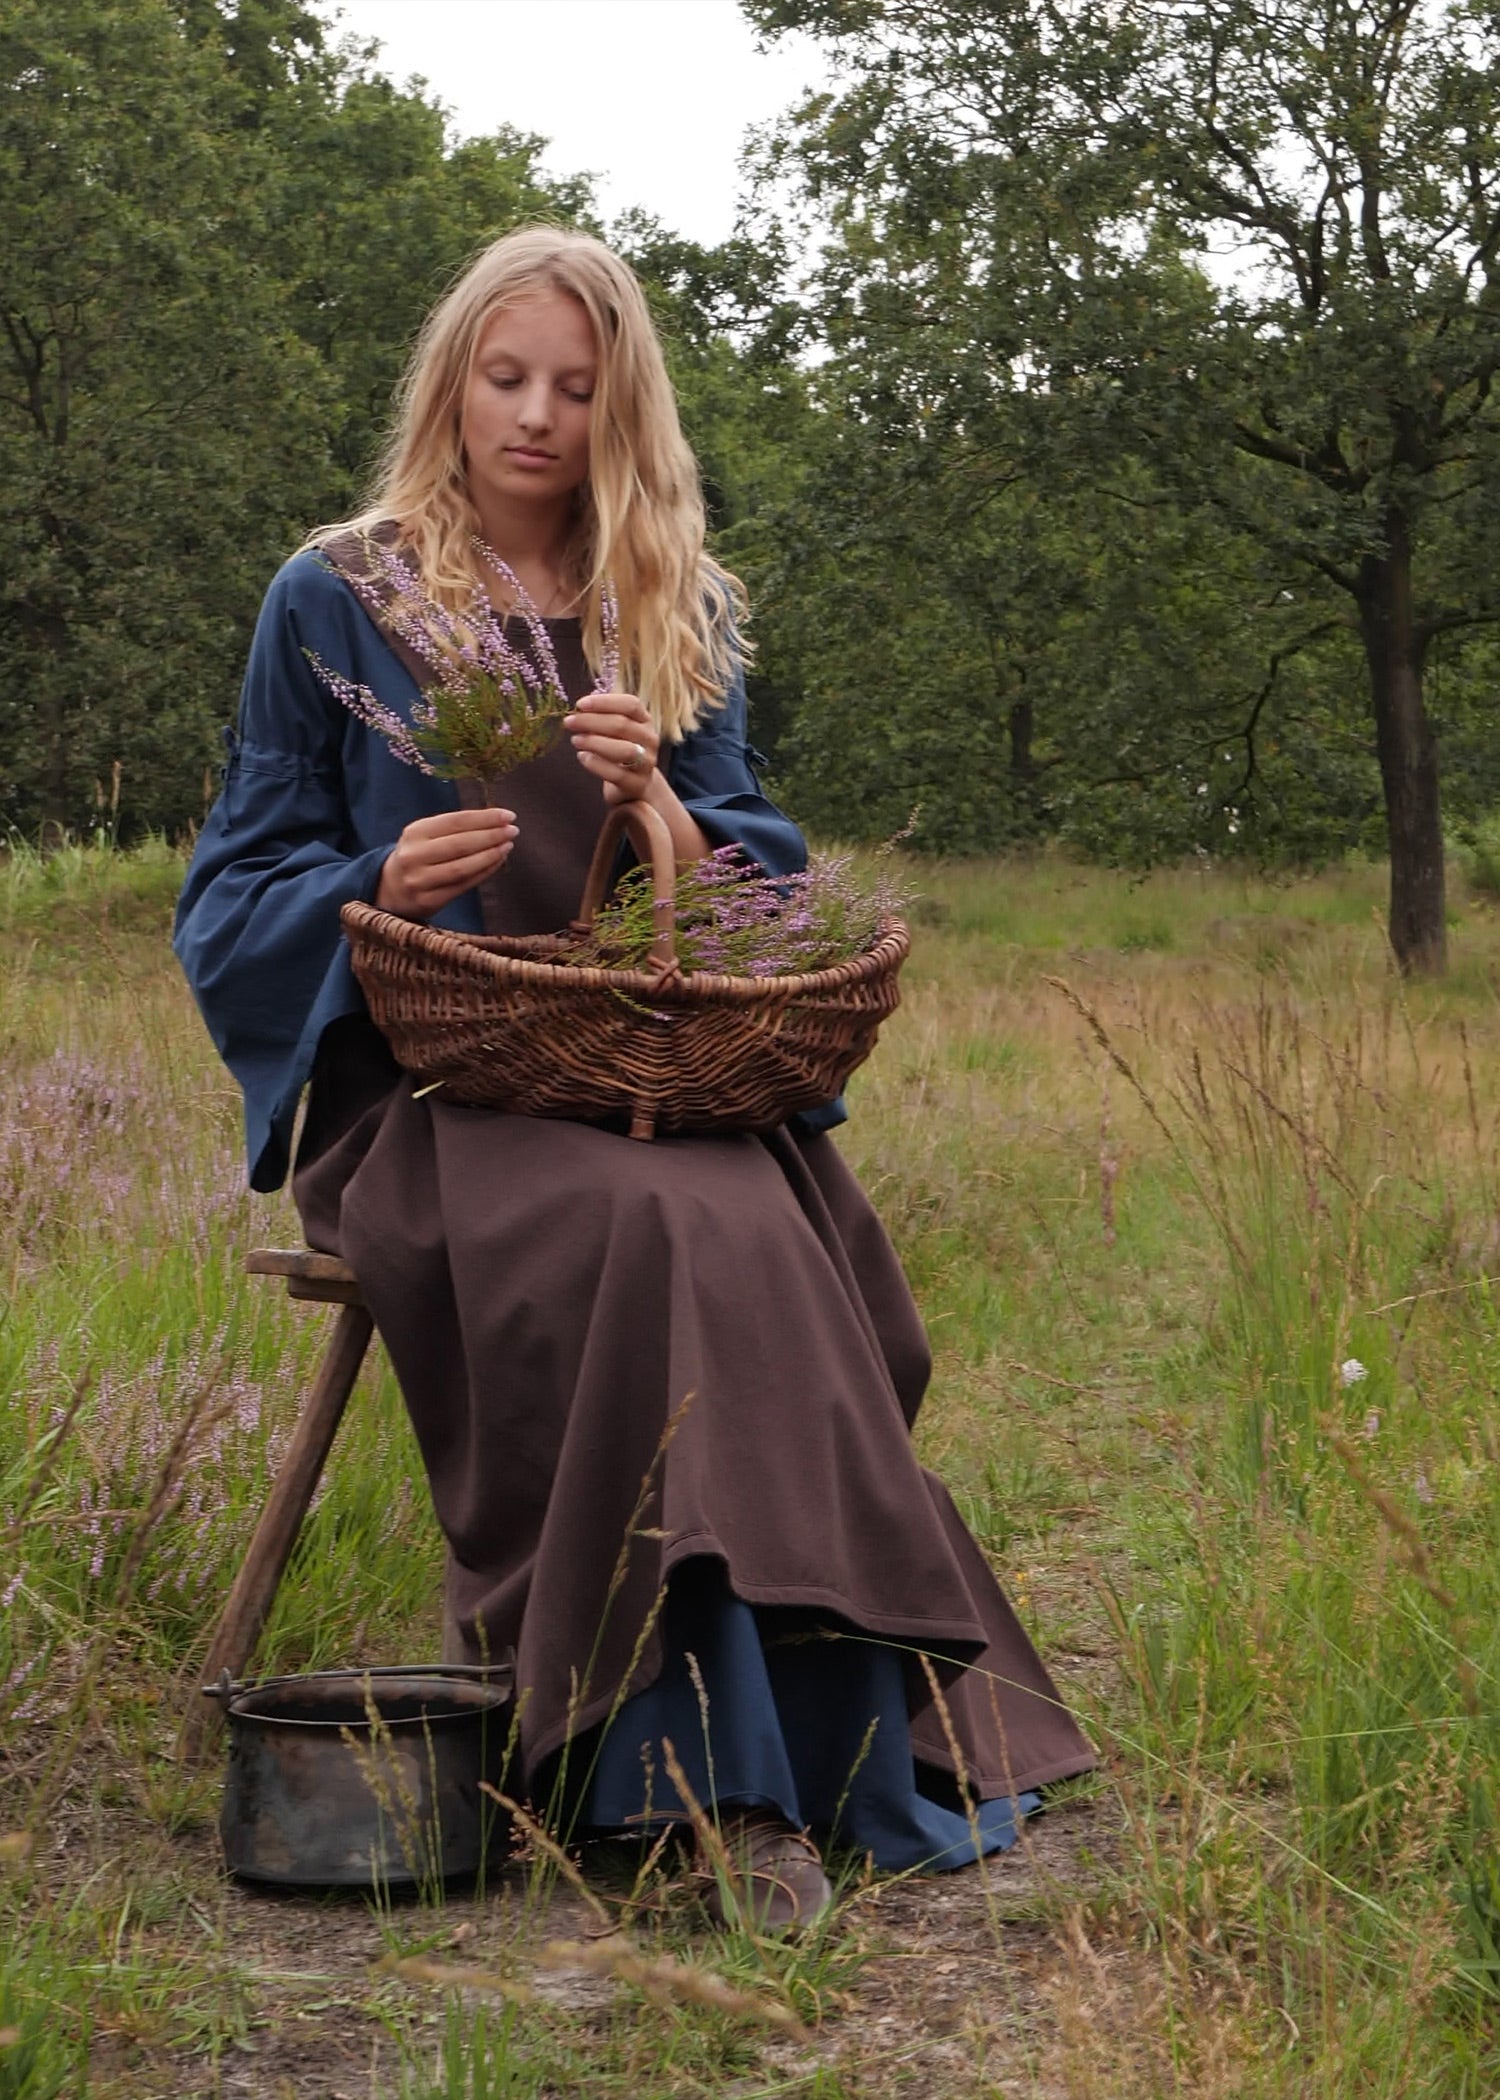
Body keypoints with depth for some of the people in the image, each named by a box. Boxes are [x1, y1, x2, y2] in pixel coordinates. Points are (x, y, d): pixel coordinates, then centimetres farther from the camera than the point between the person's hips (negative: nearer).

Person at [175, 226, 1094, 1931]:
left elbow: (764, 883, 15)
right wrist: (380, 886, -14)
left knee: (793, 1226, -32)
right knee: (659, 1227, -36)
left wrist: (666, 812, -8)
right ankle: (721, 1776, -35)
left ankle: (769, 1753, -29)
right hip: (415, 1085, -3)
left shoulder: (683, 620, 19)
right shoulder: (337, 604, 10)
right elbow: (237, 893, 8)